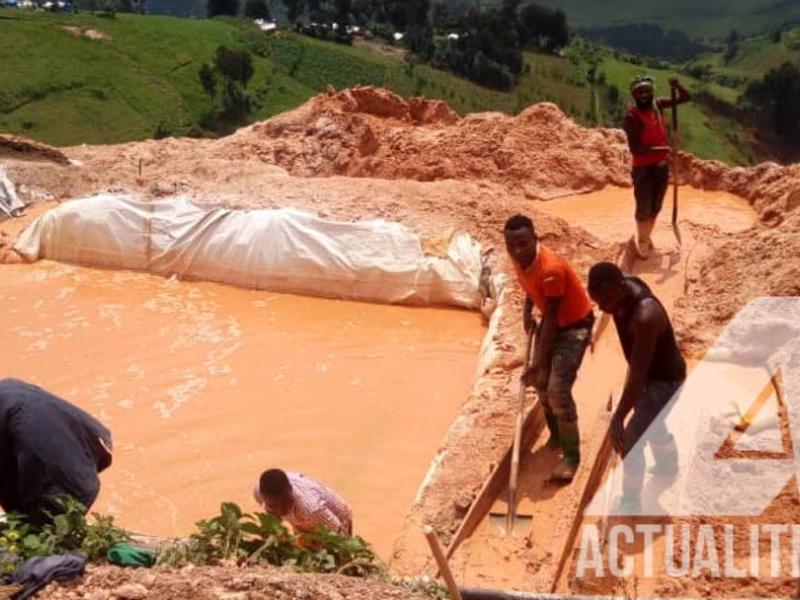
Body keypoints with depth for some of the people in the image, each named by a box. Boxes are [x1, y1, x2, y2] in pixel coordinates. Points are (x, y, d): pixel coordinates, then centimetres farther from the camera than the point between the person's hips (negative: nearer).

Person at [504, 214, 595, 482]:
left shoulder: (551, 269, -35)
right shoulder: (520, 261, -10)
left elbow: (551, 319, -30)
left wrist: (538, 363, -29)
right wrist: (527, 311, 0)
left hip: (575, 325, -8)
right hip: (551, 321, 8)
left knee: (558, 390, -15)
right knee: (540, 382, 14)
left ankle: (571, 455, 0)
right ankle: (556, 436, 36)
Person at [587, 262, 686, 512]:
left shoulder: (645, 318, -41)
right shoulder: (625, 287, -15)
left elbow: (637, 376, -39)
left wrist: (617, 419, -37)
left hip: (664, 381, -9)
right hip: (650, 372, 9)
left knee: (630, 440, -5)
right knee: (651, 424, 30)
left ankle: (630, 503, 16)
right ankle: (668, 466, 59)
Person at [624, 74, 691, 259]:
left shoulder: (658, 104, 0)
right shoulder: (632, 116, -17)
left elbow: (686, 98, 7)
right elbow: (634, 148, -22)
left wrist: (677, 86, -13)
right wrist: (657, 149, -33)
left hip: (662, 164, 6)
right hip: (643, 167, -6)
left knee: (656, 206, 17)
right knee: (644, 208, 0)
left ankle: (647, 237, 34)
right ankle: (642, 241, 18)